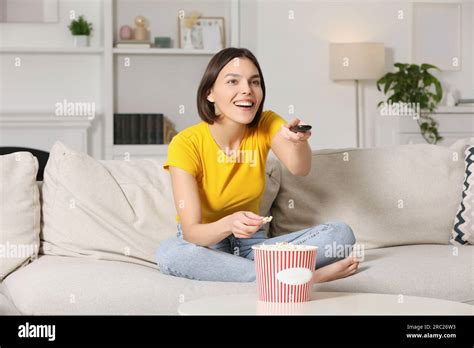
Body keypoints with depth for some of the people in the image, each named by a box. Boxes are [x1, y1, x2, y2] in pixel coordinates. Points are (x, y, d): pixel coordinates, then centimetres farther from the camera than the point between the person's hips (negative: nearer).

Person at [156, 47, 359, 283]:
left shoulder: (267, 125, -6)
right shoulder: (186, 144, -17)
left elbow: (299, 169, -28)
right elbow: (191, 231, -24)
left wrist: (299, 141, -51)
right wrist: (228, 224, -46)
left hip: (253, 245, 3)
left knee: (341, 234, -16)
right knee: (169, 253, -38)